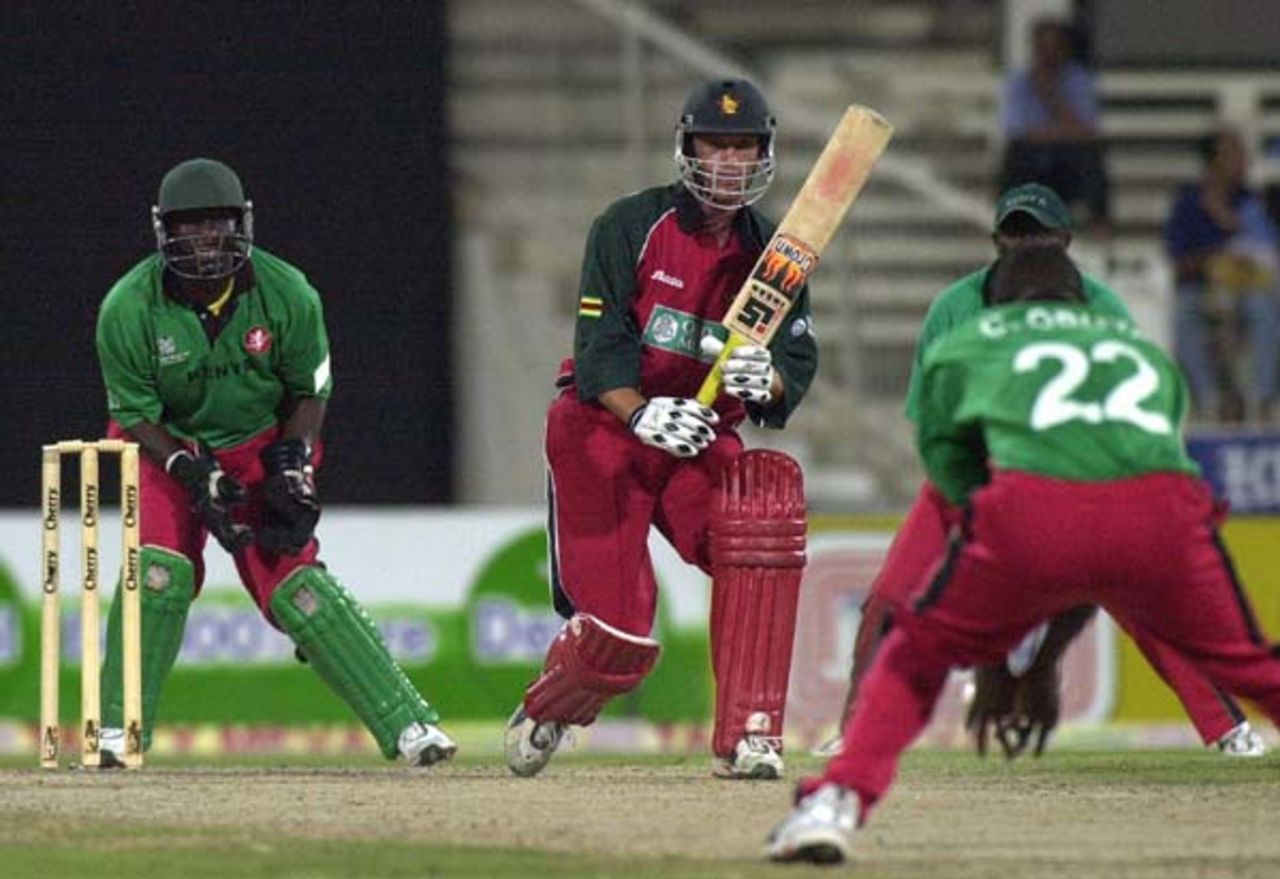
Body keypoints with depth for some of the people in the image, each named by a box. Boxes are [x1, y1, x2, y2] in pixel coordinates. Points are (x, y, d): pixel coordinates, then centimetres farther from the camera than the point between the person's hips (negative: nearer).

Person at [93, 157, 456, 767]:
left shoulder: (288, 295, -17)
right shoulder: (128, 309, -20)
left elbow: (310, 391, -3)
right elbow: (134, 415, -12)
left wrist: (292, 463, -17)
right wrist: (194, 476, -23)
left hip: (262, 446, 0)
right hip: (167, 448, 0)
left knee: (293, 583, -12)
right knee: (160, 569, -22)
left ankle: (406, 724, -11)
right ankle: (119, 727, -10)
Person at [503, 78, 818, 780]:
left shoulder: (770, 254, 3)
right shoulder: (631, 226, -8)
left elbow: (799, 364, -4)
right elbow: (600, 346, -16)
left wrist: (764, 380, -29)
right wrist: (641, 414, -34)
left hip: (702, 440, 3)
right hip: (599, 431, -3)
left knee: (760, 534, -28)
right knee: (618, 633, -10)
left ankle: (747, 738, -22)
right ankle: (542, 715, 27)